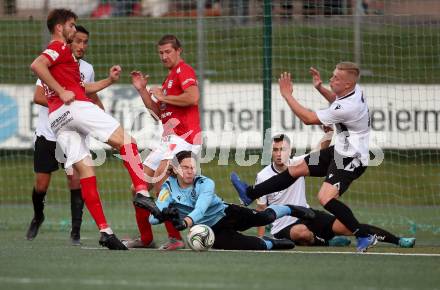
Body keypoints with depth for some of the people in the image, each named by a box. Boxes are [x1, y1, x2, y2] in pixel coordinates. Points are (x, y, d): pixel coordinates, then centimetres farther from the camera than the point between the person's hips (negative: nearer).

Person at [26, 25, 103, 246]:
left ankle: (75, 232, -6)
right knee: (41, 185, 3)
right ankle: (38, 217, 33)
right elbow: (38, 97, -15)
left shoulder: (87, 69, 6)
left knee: (75, 180, -11)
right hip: (47, 135, -2)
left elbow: (92, 96, 23)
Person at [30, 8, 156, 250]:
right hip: (75, 106, -9)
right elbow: (36, 66, -19)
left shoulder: (57, 51, 32)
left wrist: (109, 81, 26)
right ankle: (142, 192, -26)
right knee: (124, 140, -8)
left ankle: (104, 230, -7)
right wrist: (61, 92, -17)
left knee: (85, 171, 2)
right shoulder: (59, 47, 3)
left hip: (56, 119, 9)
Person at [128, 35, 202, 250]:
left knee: (160, 182, -25)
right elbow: (158, 113, 27)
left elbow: (193, 97, -22)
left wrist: (163, 97, -10)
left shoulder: (184, 70, -4)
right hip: (169, 140, 10)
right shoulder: (170, 77, 26)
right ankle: (145, 239, 18)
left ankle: (175, 238, -26)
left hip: (184, 137, -10)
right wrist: (142, 90, 17)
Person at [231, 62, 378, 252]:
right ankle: (250, 193, 27)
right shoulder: (354, 90, -2)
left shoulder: (347, 107, -30)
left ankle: (364, 237, -17)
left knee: (326, 197, -26)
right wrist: (320, 88, 10)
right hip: (340, 151, 10)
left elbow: (308, 119, -20)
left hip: (351, 159, -10)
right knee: (296, 169, 14)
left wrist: (287, 95, -14)